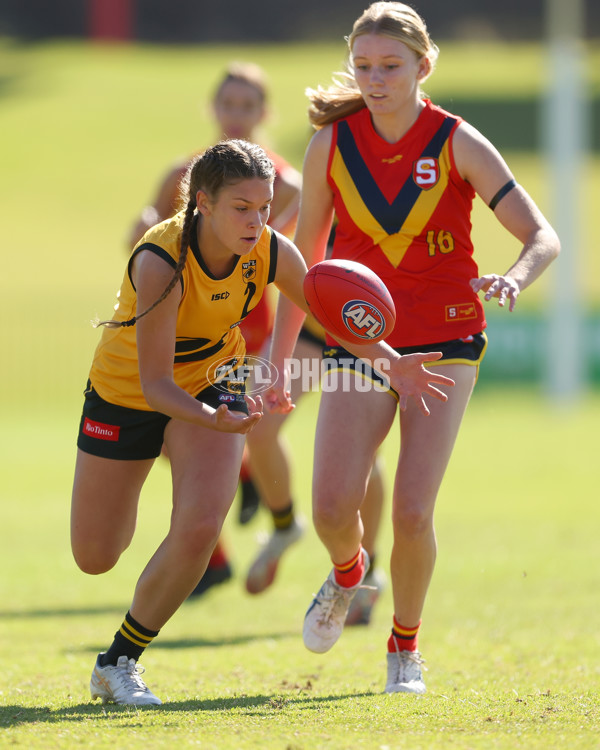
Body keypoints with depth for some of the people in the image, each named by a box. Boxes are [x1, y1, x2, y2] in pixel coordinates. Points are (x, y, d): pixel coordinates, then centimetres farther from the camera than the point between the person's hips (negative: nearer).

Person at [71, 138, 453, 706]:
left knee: (198, 530, -21)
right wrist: (215, 420, -55)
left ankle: (119, 662, 0)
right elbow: (155, 383, -36)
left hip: (210, 385, 3)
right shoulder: (161, 261, -36)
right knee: (94, 557, 8)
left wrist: (390, 362, -21)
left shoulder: (273, 253, -22)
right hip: (125, 393, -3)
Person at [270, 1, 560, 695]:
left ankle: (405, 645, 15)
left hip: (444, 339, -2)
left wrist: (513, 279, -34)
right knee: (331, 508, -12)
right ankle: (348, 573, 26)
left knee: (412, 511, -11)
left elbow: (542, 236, -11)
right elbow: (305, 249, 9)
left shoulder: (458, 145, -10)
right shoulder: (332, 143, -3)